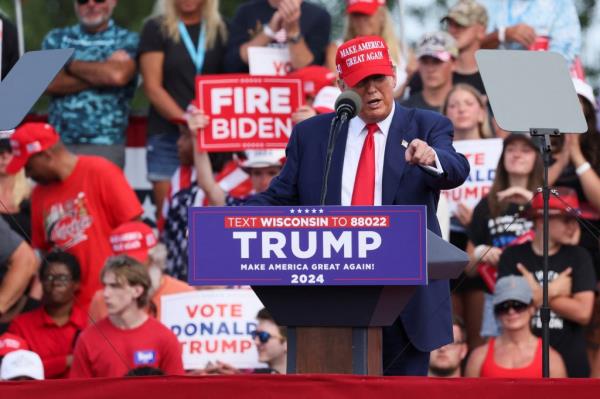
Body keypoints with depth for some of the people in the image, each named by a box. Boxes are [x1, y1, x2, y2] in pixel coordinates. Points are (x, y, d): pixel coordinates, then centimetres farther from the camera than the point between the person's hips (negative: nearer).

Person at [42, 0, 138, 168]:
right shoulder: (56, 39, 14)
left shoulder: (127, 40, 6)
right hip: (58, 144, 3)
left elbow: (118, 74, -15)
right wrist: (101, 74, -8)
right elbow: (49, 82, -3)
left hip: (105, 147, -3)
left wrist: (70, 65, -1)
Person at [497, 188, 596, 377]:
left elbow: (582, 312, -6)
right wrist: (553, 291, -5)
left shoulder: (578, 257, 4)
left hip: (571, 364, 1)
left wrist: (539, 294, -6)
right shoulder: (512, 256, 3)